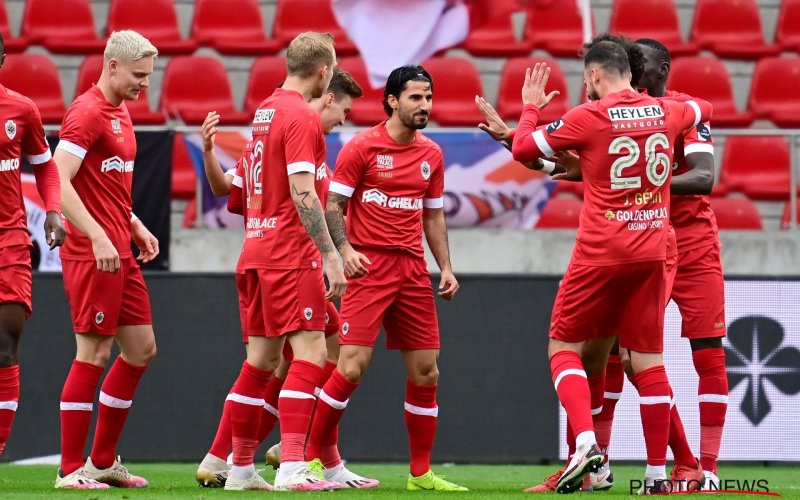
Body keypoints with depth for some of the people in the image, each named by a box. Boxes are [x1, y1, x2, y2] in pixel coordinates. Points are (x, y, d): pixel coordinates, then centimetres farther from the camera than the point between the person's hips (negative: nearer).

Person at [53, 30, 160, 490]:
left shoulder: (120, 114, 16)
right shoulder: (88, 112, -13)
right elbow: (58, 181, -21)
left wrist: (135, 226, 16)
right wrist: (98, 237, -25)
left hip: (120, 253, 10)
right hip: (92, 254, -10)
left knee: (142, 349, 12)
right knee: (93, 354, -7)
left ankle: (103, 460, 19)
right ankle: (71, 469, -1)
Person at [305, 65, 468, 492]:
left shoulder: (432, 155, 12)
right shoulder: (362, 147, -4)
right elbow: (332, 204, -4)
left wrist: (446, 267, 9)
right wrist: (345, 250, -19)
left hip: (413, 270, 6)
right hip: (369, 266, -6)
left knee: (425, 372, 4)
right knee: (351, 367, -12)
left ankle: (421, 473, 12)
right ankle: (316, 455, 4)